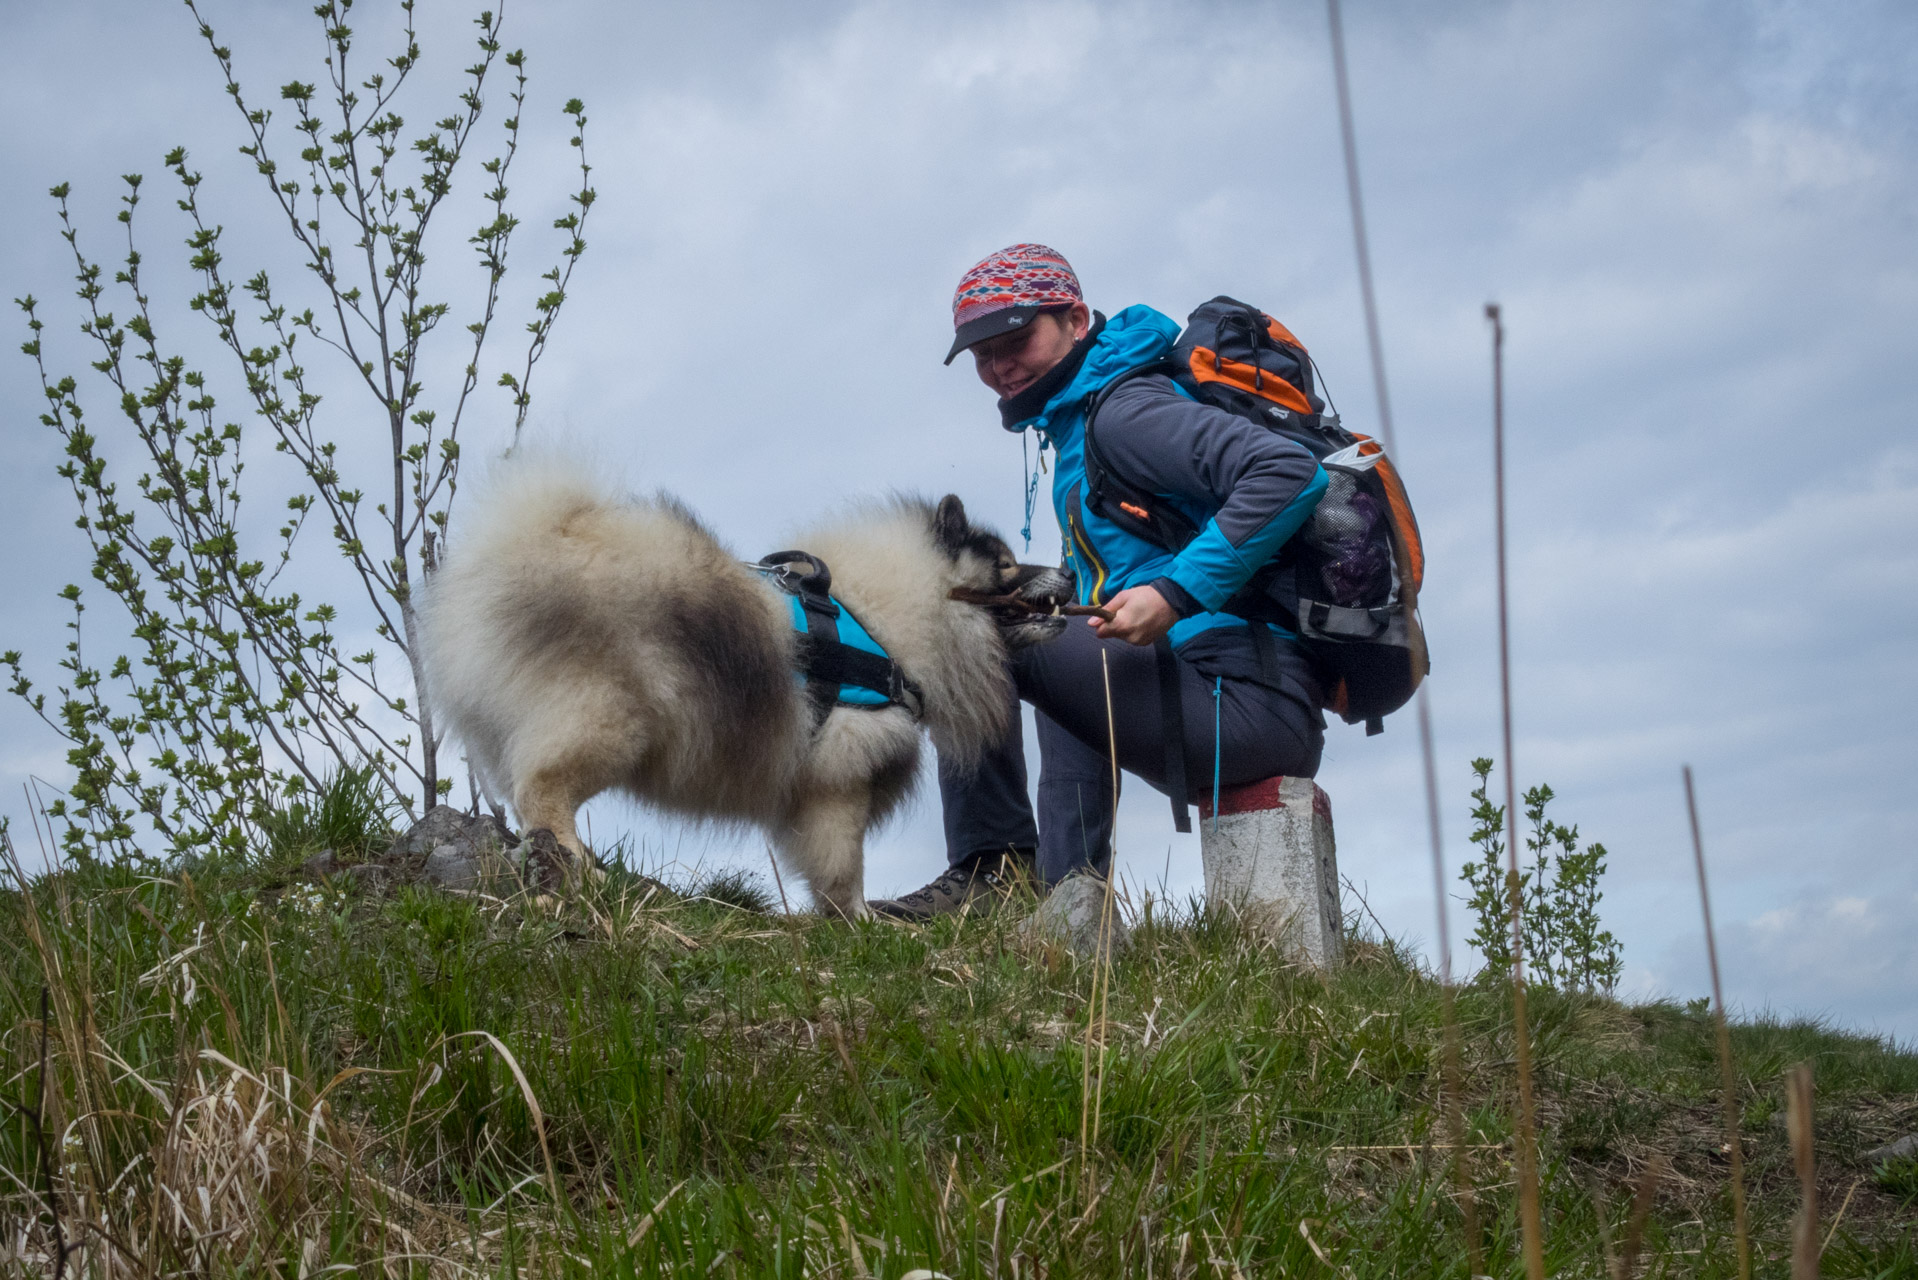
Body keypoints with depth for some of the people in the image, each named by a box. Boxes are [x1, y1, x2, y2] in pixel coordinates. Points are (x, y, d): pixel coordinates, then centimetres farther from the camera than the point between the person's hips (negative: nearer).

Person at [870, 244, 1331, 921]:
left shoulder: (1122, 411, -7)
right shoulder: (1075, 426, 24)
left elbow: (1290, 471, -21)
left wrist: (1175, 592, -22)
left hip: (1246, 701, -10)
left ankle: (990, 866, -8)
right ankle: (1066, 886, 22)